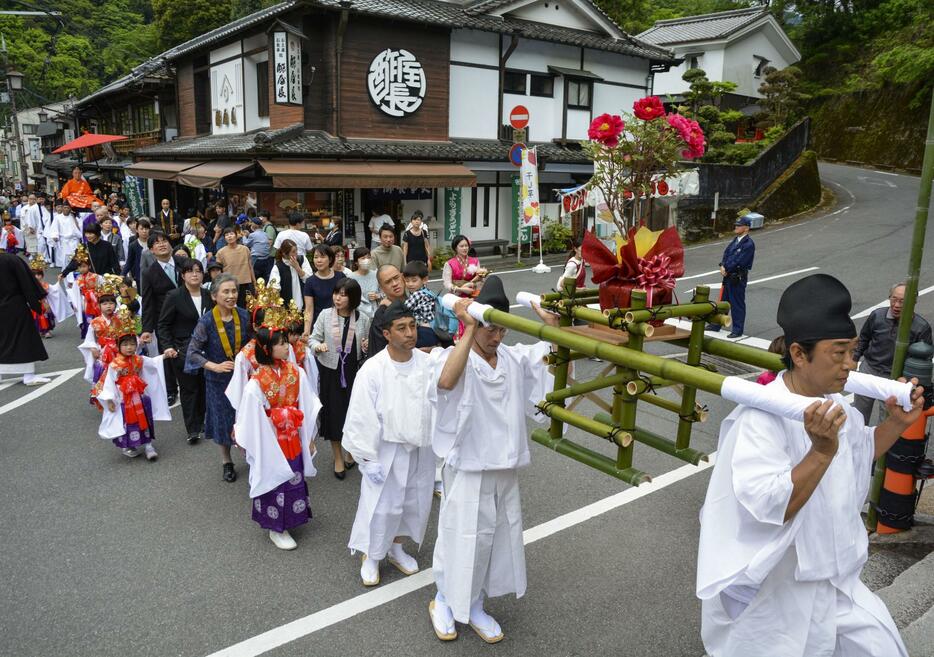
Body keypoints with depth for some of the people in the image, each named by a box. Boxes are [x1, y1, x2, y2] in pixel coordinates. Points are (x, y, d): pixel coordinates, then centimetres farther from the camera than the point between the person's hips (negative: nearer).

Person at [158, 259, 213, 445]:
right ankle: (192, 430, 9)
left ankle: (201, 422, 25)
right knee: (189, 388, 1)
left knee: (204, 386, 8)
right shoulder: (174, 296, -7)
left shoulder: (208, 296, 6)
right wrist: (167, 346, -15)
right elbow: (163, 324, -4)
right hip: (183, 351, -4)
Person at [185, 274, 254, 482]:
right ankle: (227, 462, 34)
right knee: (223, 420, 14)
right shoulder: (206, 322, -17)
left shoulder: (243, 316, -8)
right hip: (218, 379, -2)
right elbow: (192, 352, -13)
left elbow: (251, 343, 6)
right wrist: (214, 366, -24)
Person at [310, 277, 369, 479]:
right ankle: (338, 457, 23)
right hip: (330, 371, -1)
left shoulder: (362, 319, -4)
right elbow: (313, 339, 1)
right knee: (334, 411, 5)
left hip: (353, 371, 1)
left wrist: (367, 347, -14)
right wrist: (318, 346, -21)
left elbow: (368, 348, 9)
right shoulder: (325, 315, -7)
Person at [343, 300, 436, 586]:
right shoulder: (372, 370, -19)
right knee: (381, 505, 7)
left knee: (414, 502, 19)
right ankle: (370, 557, 32)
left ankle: (396, 548, 44)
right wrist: (368, 459, -12)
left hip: (422, 448, 4)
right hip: (387, 450, -4)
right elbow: (363, 418, -14)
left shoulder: (428, 364, -10)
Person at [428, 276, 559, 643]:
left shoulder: (514, 358, 0)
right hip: (468, 471, -6)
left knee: (499, 538, 16)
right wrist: (470, 329, -40)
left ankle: (474, 607, 37)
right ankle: (443, 602, 35)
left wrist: (551, 323, -13)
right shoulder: (456, 358, -17)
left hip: (506, 470, 6)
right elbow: (446, 382, -40)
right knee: (461, 539, 9)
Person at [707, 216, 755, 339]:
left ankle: (738, 330, 9)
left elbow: (739, 262, -21)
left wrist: (726, 269, -13)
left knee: (737, 304, 0)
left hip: (738, 278, -9)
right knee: (723, 300, 17)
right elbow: (726, 253, 10)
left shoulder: (749, 244, -16)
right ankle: (716, 325, 28)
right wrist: (723, 266, -8)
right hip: (728, 275, 9)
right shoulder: (735, 240, 11)